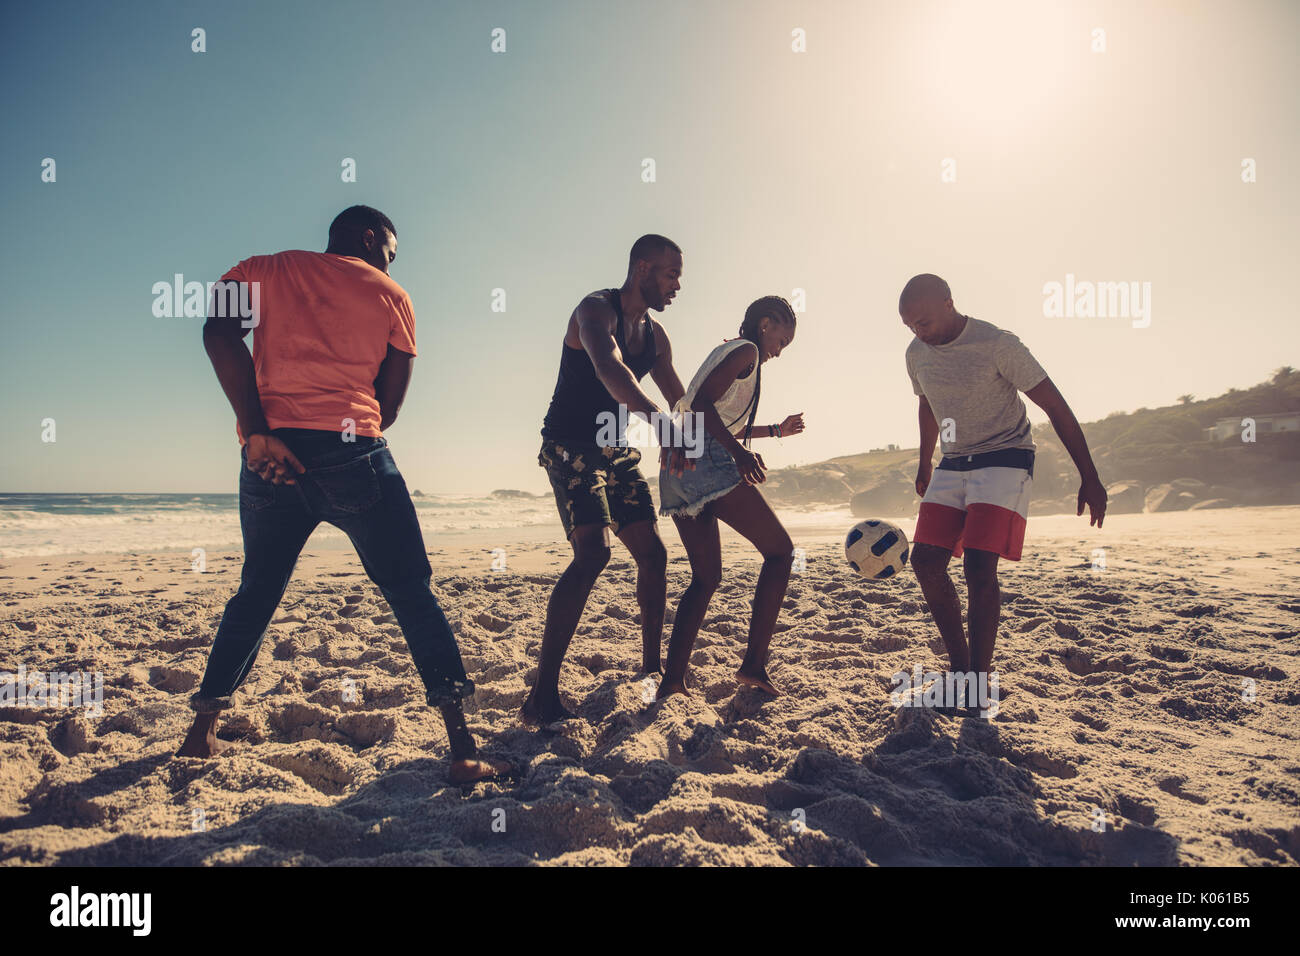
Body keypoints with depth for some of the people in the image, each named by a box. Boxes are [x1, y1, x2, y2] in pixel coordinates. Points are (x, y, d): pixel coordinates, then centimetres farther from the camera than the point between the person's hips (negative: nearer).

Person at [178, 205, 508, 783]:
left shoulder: (264, 270, 18)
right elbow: (389, 405, 9)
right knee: (411, 595, 3)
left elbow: (219, 333, -3)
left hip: (271, 450, 3)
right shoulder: (390, 295, 14)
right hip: (351, 452, -3)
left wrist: (257, 431, -9)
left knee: (256, 594, 22)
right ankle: (462, 751, -2)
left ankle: (202, 733, 29)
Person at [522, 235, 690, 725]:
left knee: (653, 553, 5)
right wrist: (659, 422, -52)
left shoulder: (655, 334, 11)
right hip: (571, 447, -8)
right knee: (593, 552, -24)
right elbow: (610, 372, -37)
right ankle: (543, 695, -24)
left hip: (617, 450, 8)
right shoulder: (596, 309, -15)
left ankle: (652, 666, 21)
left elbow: (681, 401, 20)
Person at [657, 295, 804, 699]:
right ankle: (754, 663, -6)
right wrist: (738, 451, -26)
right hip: (708, 462, -9)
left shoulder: (726, 351, 30)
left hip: (677, 469, 9)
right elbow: (701, 403, -16)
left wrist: (776, 430, 45)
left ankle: (672, 681, 3)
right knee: (780, 551, 2)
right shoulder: (746, 351, 1)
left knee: (706, 578, 12)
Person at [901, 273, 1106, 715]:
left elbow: (1055, 406, -13)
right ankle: (960, 666, 8)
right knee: (925, 560, -6)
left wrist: (1089, 478, -15)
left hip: (1005, 461, -6)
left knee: (979, 567, -19)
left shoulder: (997, 345, -18)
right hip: (953, 465, 6)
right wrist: (925, 465, 30)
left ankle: (981, 680, -6)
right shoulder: (917, 354, 1)